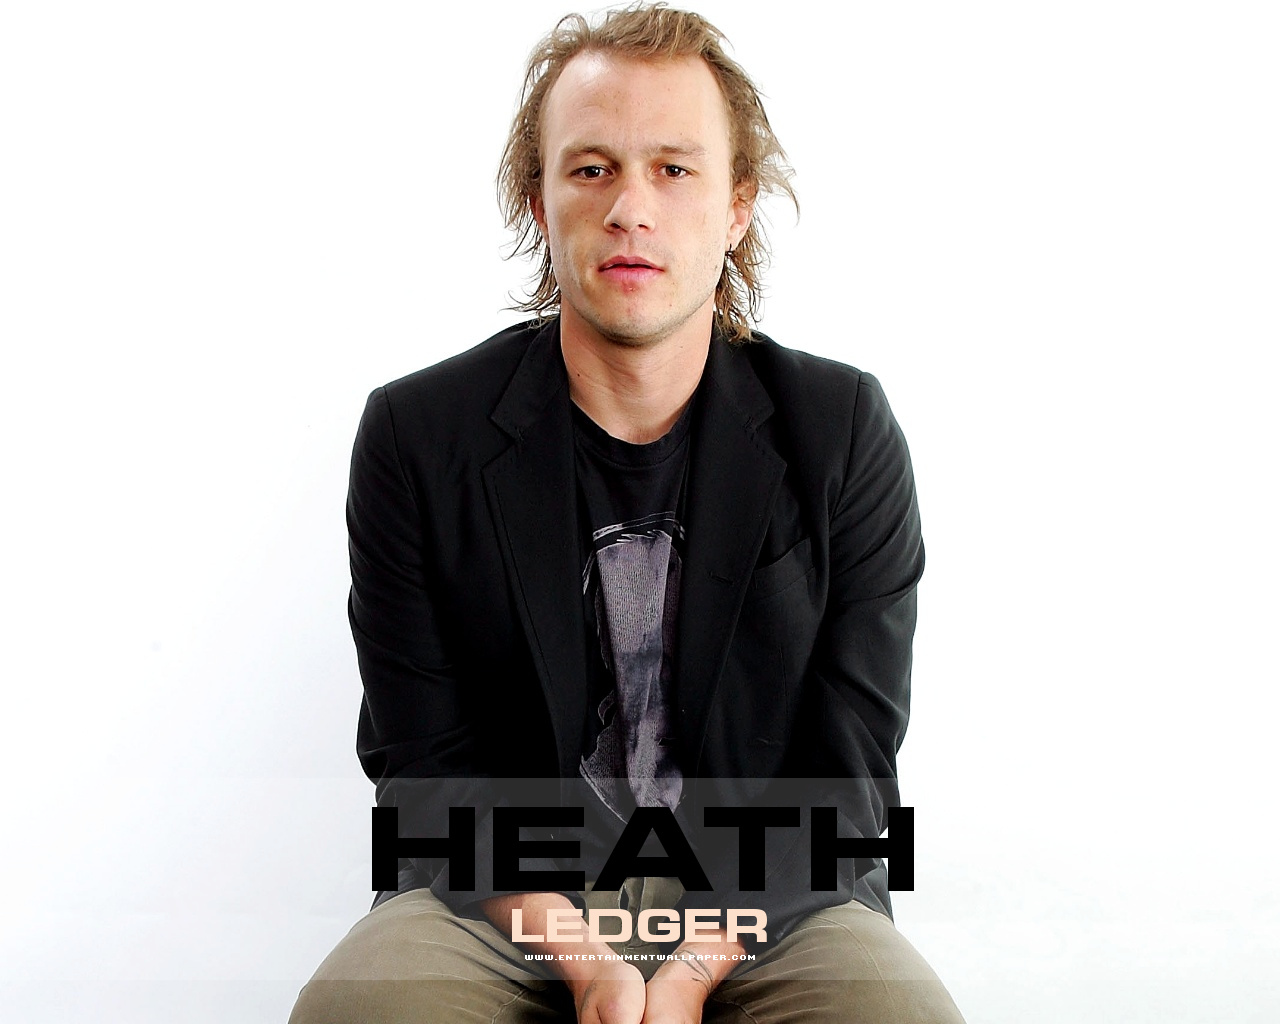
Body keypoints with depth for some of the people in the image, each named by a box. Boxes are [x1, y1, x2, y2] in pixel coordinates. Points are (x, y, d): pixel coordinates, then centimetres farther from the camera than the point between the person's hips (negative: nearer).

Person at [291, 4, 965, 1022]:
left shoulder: (844, 431, -2)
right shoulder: (416, 437, -2)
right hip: (510, 895, 1)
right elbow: (424, 759, -2)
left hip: (770, 897, 0)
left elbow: (847, 767, -3)